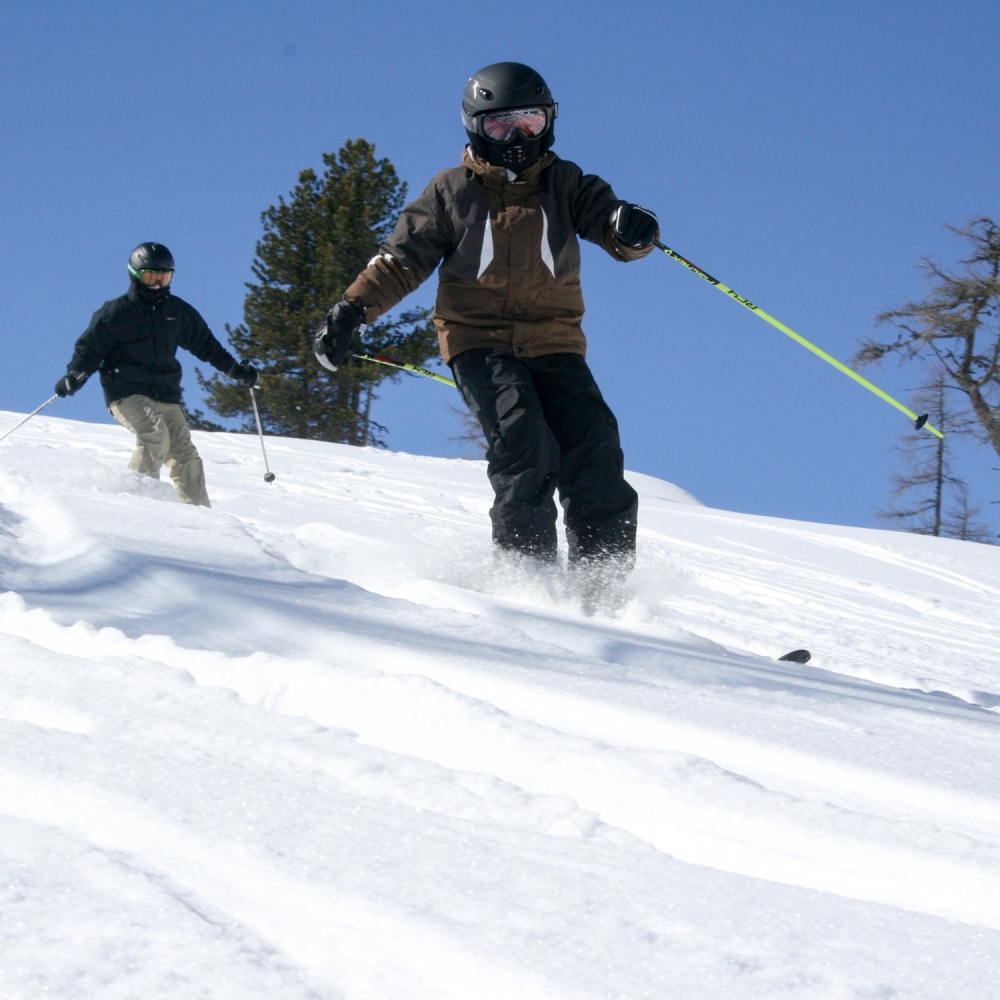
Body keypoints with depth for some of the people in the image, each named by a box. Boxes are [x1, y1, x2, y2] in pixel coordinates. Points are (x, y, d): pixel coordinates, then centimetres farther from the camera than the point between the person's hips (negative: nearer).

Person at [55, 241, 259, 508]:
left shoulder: (178, 312, 12)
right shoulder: (116, 313, -1)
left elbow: (205, 344, 22)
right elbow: (89, 348, 1)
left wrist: (236, 370, 16)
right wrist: (74, 376, -17)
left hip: (165, 396, 5)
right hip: (127, 394, -5)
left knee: (185, 455, -5)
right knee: (155, 433, -31)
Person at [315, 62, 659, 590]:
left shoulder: (564, 184, 11)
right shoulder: (453, 191, 7)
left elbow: (606, 220, -2)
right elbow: (402, 258, 8)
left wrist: (629, 229, -28)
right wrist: (352, 308, -5)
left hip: (553, 342, 2)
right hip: (479, 340, -2)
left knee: (594, 448, -13)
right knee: (524, 446, -23)